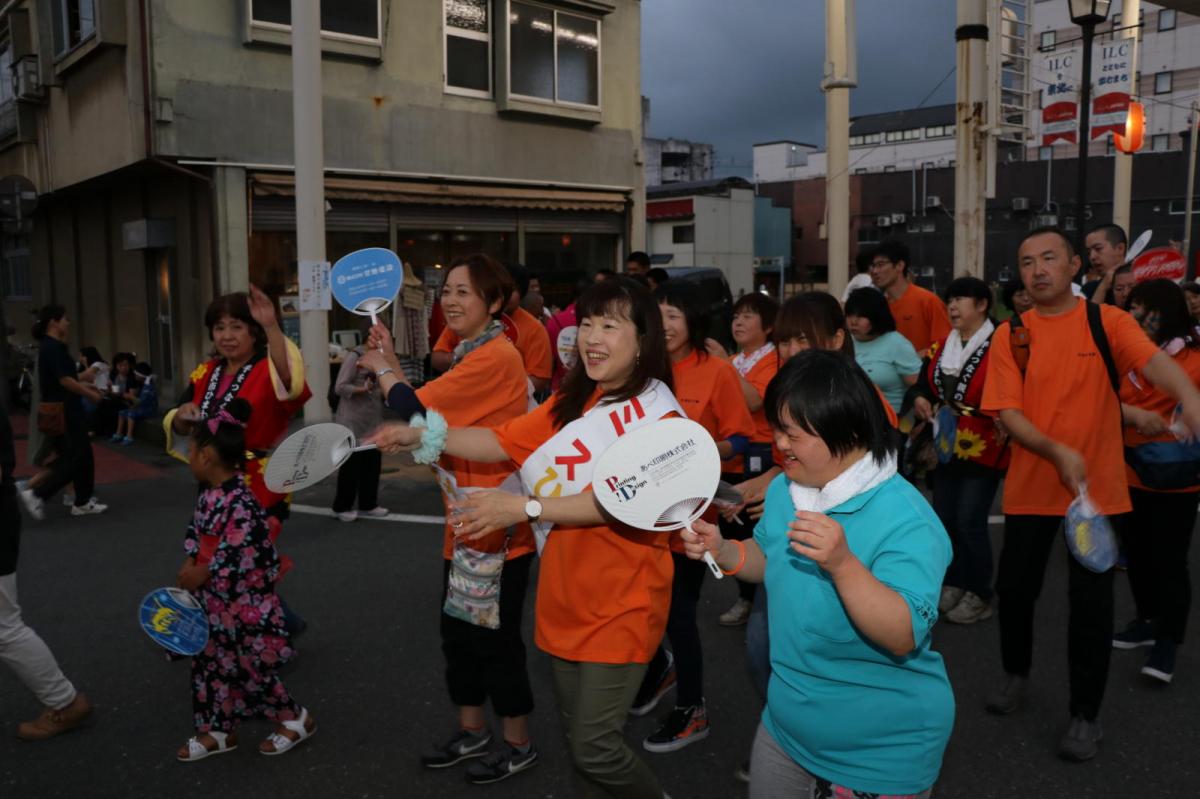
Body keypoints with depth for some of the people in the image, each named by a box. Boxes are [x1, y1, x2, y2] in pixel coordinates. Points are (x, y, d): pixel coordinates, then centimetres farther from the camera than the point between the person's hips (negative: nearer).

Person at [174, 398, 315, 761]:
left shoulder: (241, 503, -27)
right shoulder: (208, 496, 3)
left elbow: (246, 559, -27)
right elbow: (196, 531, 16)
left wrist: (205, 575, -18)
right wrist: (190, 562, -2)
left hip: (246, 608, -9)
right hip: (216, 607, 9)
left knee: (252, 670, 4)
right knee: (211, 665, 16)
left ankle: (297, 719, 23)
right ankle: (218, 731, 32)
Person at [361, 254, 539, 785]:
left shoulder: (496, 357, -21)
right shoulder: (471, 355, 11)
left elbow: (416, 409, -22)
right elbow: (431, 411, 8)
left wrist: (381, 367, -3)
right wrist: (390, 363, 2)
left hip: (495, 526, -10)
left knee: (495, 637, 4)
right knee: (458, 631, 19)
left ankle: (519, 744, 23)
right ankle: (472, 731, 36)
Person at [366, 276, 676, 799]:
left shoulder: (656, 413, -14)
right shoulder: (573, 401, 9)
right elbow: (503, 442, 7)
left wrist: (524, 507, -28)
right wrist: (423, 437, -4)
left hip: (620, 604, -7)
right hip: (564, 599, 7)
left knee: (594, 750, -4)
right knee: (577, 740, 17)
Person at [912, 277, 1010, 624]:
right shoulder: (941, 346, 11)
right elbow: (924, 382, 15)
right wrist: (920, 399, -5)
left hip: (983, 449, -7)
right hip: (946, 447, 7)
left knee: (970, 522, -6)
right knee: (945, 519, 12)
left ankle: (980, 596, 9)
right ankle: (953, 585, 26)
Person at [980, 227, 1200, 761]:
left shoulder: (1107, 322, -4)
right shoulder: (1009, 335, -2)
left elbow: (1155, 362, -22)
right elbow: (1008, 412, -8)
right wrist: (1056, 451, -24)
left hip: (1097, 486, -1)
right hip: (1030, 486, 1)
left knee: (1091, 602, 4)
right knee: (1014, 587, 11)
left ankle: (1085, 713, 22)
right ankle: (1016, 673, 38)